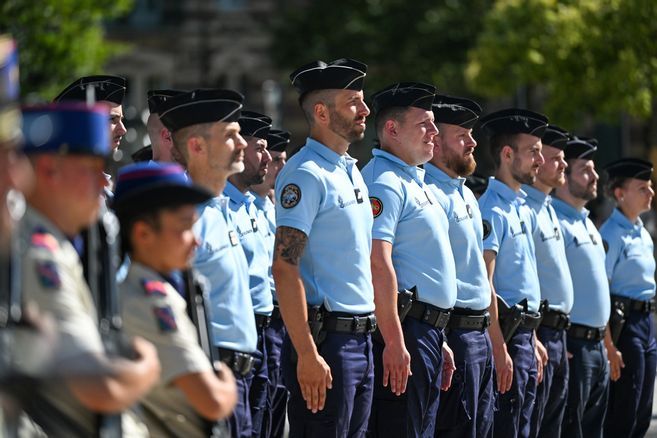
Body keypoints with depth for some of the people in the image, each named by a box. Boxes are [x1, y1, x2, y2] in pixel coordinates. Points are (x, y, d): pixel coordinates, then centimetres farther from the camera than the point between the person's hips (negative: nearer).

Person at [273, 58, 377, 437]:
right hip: (326, 338, -9)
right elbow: (285, 267, -19)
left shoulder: (352, 172, 16)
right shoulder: (306, 174, -12)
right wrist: (307, 354, -23)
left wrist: (369, 336, 17)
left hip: (361, 338, 9)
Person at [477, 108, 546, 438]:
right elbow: (484, 285, -19)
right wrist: (499, 349, -23)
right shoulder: (492, 210, -14)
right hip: (505, 335, -9)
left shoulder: (524, 209, 16)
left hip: (524, 334, 9)